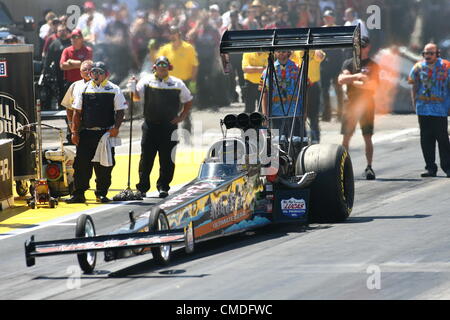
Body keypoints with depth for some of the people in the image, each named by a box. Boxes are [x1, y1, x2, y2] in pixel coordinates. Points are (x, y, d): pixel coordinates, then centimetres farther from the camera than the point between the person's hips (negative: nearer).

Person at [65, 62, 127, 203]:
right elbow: (77, 112, 9)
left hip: (106, 133, -1)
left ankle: (101, 193, 13)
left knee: (104, 166, 2)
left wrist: (116, 127, -10)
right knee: (81, 164, -2)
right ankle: (78, 194, 2)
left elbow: (120, 111, 5)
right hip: (86, 132, 1)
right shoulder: (83, 89, 8)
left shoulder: (114, 90, 5)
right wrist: (74, 131, 2)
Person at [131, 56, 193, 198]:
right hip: (150, 126, -1)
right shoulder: (147, 81, 3)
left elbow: (188, 101, 15)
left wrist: (182, 117, 5)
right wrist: (133, 89, -26)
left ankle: (163, 186, 13)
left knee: (167, 159, 3)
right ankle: (142, 188, 7)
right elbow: (137, 96, -6)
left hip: (169, 126, 1)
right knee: (146, 157, 1)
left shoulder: (177, 84, 6)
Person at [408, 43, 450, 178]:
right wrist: (415, 103, 9)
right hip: (423, 109, 3)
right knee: (426, 139, 4)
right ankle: (430, 167, 11)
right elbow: (414, 87, 17)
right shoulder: (419, 67, 8)